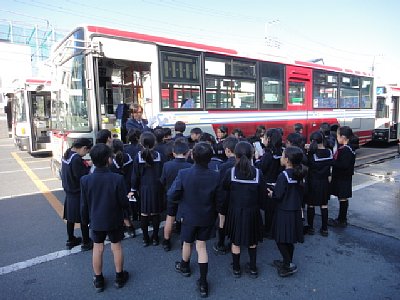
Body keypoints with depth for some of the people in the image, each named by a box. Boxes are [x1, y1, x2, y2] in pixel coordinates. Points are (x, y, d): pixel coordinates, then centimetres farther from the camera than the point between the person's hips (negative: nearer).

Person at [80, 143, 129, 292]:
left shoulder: (85, 180, -17)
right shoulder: (117, 178, -24)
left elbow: (84, 205, -6)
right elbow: (124, 203, -15)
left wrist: (86, 219, 11)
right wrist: (122, 209, 8)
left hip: (96, 220, 2)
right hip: (115, 220, -1)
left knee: (97, 248, 17)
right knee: (116, 247, 16)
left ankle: (98, 280, 33)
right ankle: (119, 277, 33)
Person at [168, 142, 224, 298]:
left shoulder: (183, 174, -24)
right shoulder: (215, 177, -19)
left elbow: (171, 197, -19)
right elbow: (219, 201, -10)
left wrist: (182, 201, 2)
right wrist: (214, 212, 11)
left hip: (189, 216, -1)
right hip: (207, 217, 1)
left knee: (187, 243, 23)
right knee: (201, 246, 16)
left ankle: (185, 267, 51)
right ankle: (203, 283, 21)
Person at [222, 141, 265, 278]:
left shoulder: (230, 172, -16)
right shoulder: (258, 173, -13)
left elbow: (224, 190, -6)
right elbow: (262, 195, -5)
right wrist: (257, 206, 11)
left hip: (235, 211, -1)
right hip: (252, 212, 1)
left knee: (235, 241, 15)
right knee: (252, 241, 20)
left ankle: (236, 269, 30)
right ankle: (253, 268, 32)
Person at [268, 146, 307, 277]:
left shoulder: (283, 175, -20)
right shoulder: (299, 175, 3)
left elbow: (278, 195, -20)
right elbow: (300, 192, 12)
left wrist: (271, 193, -1)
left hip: (284, 212, -8)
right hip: (295, 211, 8)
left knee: (281, 239, 5)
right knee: (289, 239, 19)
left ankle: (289, 265, 7)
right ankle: (287, 262, 32)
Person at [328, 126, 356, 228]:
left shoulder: (346, 150, -20)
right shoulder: (343, 148, 9)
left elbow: (344, 165, -26)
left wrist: (333, 162, -19)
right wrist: (333, 161, -2)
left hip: (343, 179, -9)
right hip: (340, 177, 9)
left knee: (343, 199, 1)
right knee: (342, 198, 16)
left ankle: (342, 221, 12)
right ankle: (341, 218, 27)